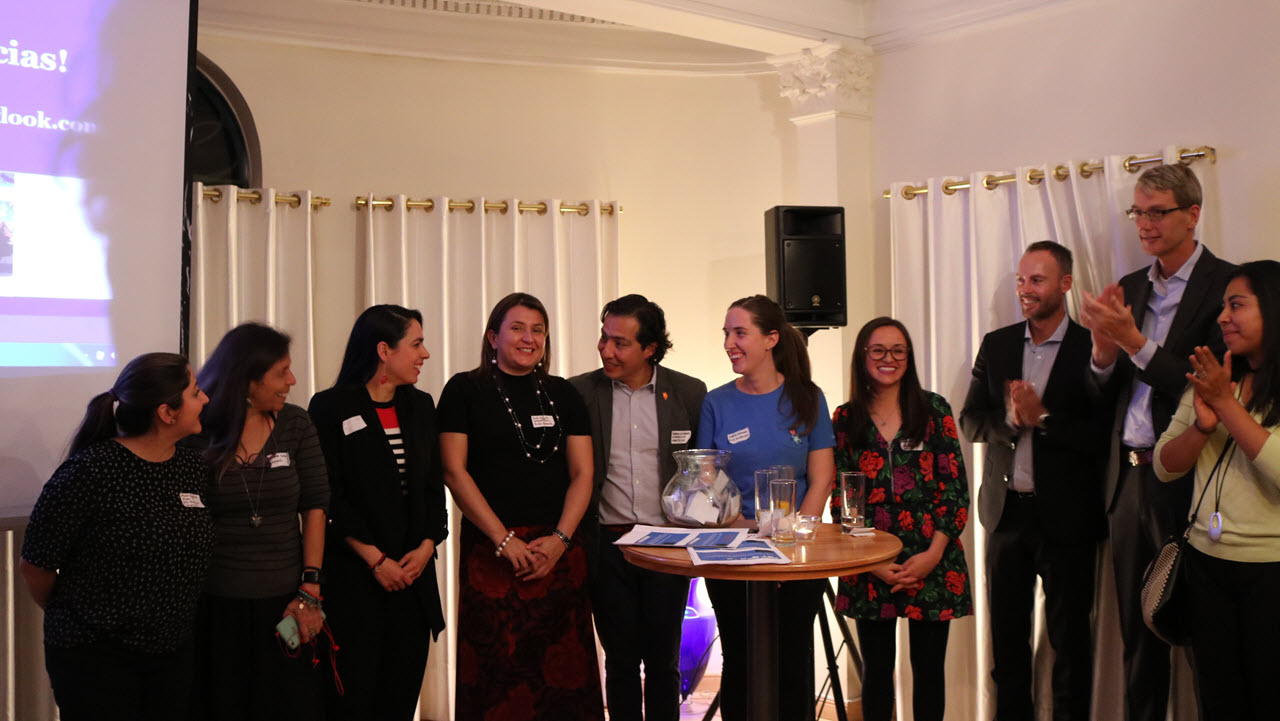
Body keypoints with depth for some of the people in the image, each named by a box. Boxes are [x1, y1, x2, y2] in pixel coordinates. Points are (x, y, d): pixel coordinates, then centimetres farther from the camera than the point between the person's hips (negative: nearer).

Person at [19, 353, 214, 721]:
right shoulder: (88, 472, -18)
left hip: (173, 649, 6)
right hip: (95, 659, -6)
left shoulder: (194, 467, 0)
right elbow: (34, 565, -9)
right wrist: (72, 618, 6)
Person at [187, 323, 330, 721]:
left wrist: (310, 589, -4)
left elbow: (314, 508, 1)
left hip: (284, 602, 3)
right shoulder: (198, 432, -7)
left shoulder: (295, 425, 0)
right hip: (217, 604, -2)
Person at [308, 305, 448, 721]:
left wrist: (427, 546, -4)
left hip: (413, 573, 5)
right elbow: (328, 498, -9)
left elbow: (434, 486, 12)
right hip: (353, 576, -5)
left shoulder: (420, 406, 12)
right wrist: (375, 559, -12)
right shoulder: (331, 407, -5)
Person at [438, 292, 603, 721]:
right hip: (490, 549, -3)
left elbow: (582, 473, 8)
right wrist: (504, 539, -11)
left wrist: (559, 539, -6)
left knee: (563, 669, 2)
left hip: (559, 549, 3)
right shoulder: (465, 390, 3)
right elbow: (454, 471, -4)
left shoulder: (563, 394, 12)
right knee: (497, 669, -2)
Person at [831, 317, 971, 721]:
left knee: (928, 668, 7)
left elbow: (956, 487, -1)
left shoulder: (934, 410, 2)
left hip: (932, 560, 0)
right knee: (877, 669, 9)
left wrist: (933, 554, -11)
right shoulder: (846, 420, 5)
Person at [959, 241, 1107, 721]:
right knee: (1006, 634, 14)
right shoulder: (996, 345, 7)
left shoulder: (1091, 349, -7)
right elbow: (971, 423, 6)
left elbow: (1103, 436, -13)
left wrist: (1042, 418, -20)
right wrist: (1010, 417, -12)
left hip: (1065, 515, -4)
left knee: (1069, 639, 8)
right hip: (1006, 509, 4)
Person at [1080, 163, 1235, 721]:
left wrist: (1134, 341, -22)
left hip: (1186, 481, -6)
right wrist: (1103, 351, -10)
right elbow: (1104, 397, 10)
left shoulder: (1226, 284, -8)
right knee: (1138, 630, 15)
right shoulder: (1129, 288, 11)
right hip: (1128, 479, 6)